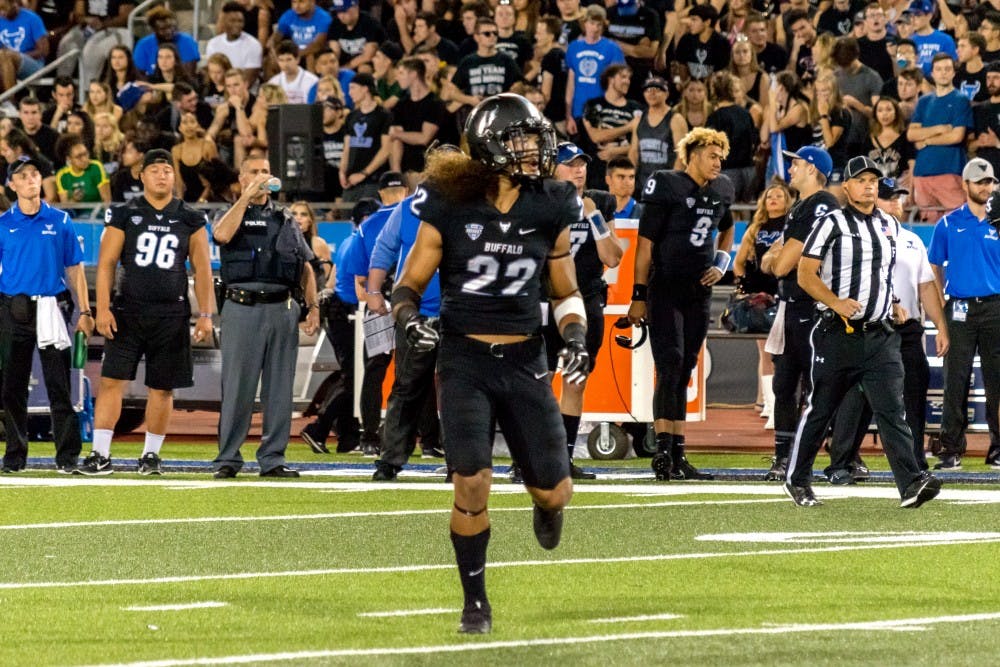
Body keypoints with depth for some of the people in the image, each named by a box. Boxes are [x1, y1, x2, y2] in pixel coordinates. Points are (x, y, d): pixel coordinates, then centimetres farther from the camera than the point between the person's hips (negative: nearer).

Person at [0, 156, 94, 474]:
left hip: (52, 308, -1)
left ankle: (67, 456, -3)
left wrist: (84, 311, 1)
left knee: (59, 385, -4)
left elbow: (74, 268, 8)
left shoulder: (60, 221, 8)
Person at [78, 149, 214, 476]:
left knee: (162, 388, 5)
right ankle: (100, 454, -9)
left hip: (171, 314, 1)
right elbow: (106, 263, 1)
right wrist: (103, 308, -9)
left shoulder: (190, 219, 7)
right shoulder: (124, 215, 3)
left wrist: (206, 314, 2)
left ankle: (151, 455, 17)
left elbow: (202, 269, 9)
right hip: (128, 310, -1)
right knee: (112, 380, -9)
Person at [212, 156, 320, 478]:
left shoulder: (285, 220, 17)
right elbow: (222, 235, -18)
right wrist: (247, 196, -13)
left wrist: (313, 307, 7)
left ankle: (273, 459, 8)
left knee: (279, 390, 3)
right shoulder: (233, 215, 7)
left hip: (282, 309, 3)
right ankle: (227, 459, 0)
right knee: (237, 388, -4)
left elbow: (305, 267, 18)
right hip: (243, 309, -3)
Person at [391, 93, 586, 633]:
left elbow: (565, 291, 12)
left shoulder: (549, 210, 0)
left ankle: (545, 503, 43)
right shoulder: (451, 208, -8)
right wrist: (409, 320, -21)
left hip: (524, 361, 3)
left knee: (555, 493, 2)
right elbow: (409, 286, 0)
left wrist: (575, 335, -6)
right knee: (472, 483, -16)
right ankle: (475, 602, 3)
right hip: (465, 360, -3)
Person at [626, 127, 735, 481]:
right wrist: (639, 295, -11)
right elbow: (646, 242, -10)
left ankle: (677, 455, 11)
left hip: (698, 292, 6)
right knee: (670, 367, -16)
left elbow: (726, 229, 31)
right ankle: (663, 449, -20)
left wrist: (721, 263, 12)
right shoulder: (668, 187, -11)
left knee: (684, 372, 8)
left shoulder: (719, 192, 9)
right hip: (665, 289, -6)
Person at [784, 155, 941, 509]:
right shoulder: (832, 224, -4)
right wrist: (836, 303, -21)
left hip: (880, 334, 4)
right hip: (837, 334, -4)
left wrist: (893, 306, 16)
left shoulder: (890, 225, 14)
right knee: (820, 409, 7)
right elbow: (806, 274, -8)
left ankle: (910, 483, -20)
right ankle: (797, 480, 22)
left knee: (891, 409, -9)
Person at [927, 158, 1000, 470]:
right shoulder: (949, 224, 6)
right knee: (956, 382, -2)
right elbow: (934, 267, 13)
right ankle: (951, 451, 1)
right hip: (961, 310, -1)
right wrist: (941, 304, 4)